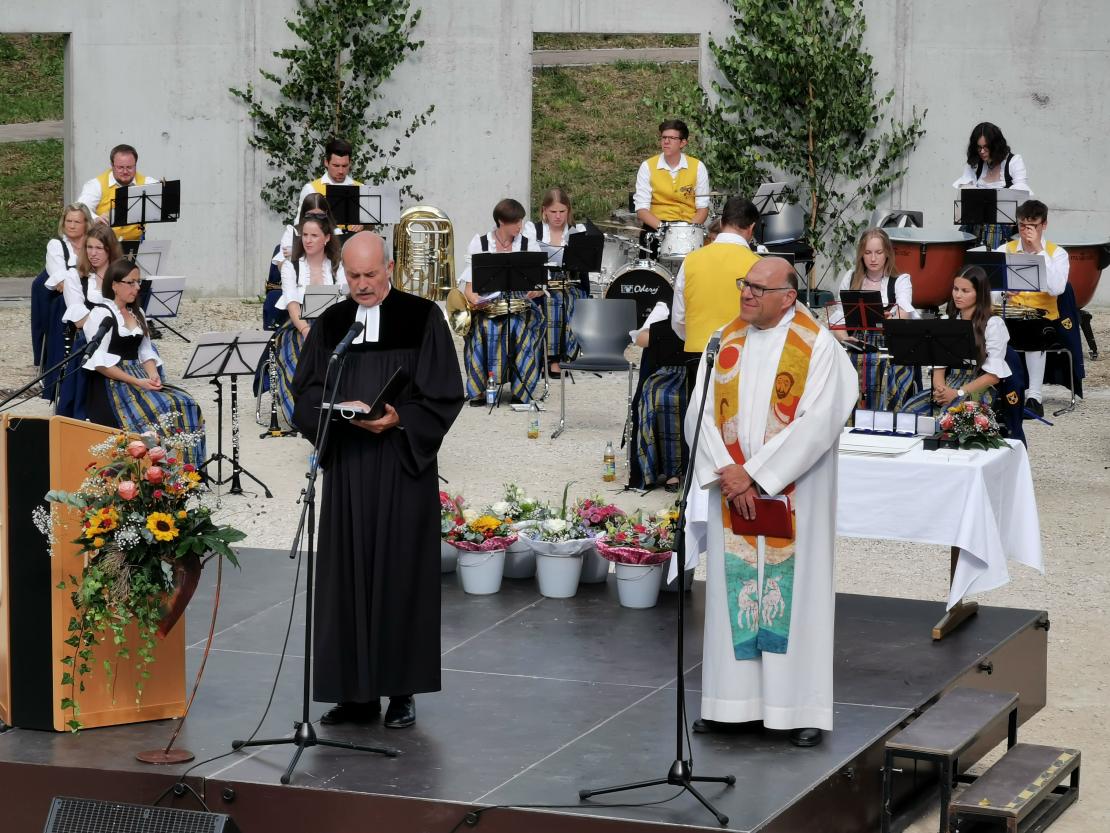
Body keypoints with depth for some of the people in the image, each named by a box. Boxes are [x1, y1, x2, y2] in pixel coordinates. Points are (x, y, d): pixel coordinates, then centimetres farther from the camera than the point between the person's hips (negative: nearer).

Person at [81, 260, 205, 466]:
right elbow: (99, 362, -12)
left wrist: (153, 376, -3)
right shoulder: (101, 314, -5)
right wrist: (136, 382, -18)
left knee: (186, 406, -17)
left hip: (140, 378, 7)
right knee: (158, 411, -31)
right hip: (111, 384, -7)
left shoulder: (137, 313, 20)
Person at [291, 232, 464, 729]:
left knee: (400, 573, -1)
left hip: (403, 467, -3)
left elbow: (444, 395, -3)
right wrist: (339, 407, -12)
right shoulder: (331, 323, 10)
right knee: (348, 575, 3)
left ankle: (402, 692, 7)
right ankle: (357, 692, 9)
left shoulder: (423, 318, -1)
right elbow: (306, 391, 9)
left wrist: (398, 418, -18)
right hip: (346, 467, 4)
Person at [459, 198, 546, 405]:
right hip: (487, 306, -1)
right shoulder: (479, 243, 5)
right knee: (484, 327, -33)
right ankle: (479, 390, -26)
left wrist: (535, 291, -19)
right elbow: (469, 284, 1)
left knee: (521, 327, -32)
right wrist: (475, 300, -22)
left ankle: (521, 392, -25)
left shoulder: (528, 245, 9)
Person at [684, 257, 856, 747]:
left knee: (794, 592, -1)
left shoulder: (817, 347, -8)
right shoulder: (724, 342, 6)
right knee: (732, 592, 6)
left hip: (791, 495, -4)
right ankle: (731, 701, 13)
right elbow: (700, 414, 0)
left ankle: (802, 708, 5)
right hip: (731, 489, 4)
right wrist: (728, 476, -14)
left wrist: (754, 474, -18)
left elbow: (816, 423, -16)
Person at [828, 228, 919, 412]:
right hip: (856, 353, 2)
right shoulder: (850, 279, 13)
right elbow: (838, 317, 9)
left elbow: (904, 315, -15)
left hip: (890, 353, -2)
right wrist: (844, 337, -13)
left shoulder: (900, 280, 4)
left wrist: (890, 316, -39)